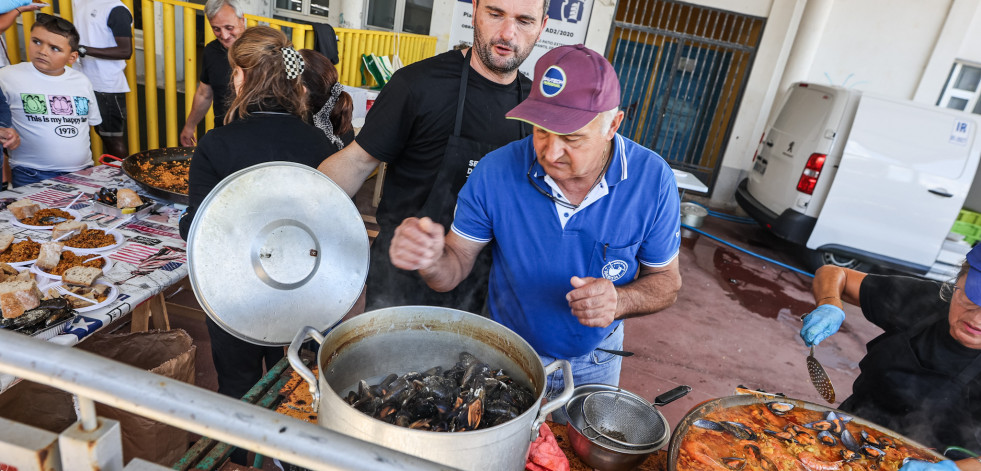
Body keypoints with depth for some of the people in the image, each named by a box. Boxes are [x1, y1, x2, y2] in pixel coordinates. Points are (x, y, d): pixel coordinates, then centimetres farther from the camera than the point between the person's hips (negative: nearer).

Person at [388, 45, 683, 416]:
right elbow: (456, 264, -15)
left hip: (594, 359, 1)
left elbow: (667, 281, -10)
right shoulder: (495, 172, -23)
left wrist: (620, 301, -31)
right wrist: (430, 259, -39)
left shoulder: (653, 180, -22)